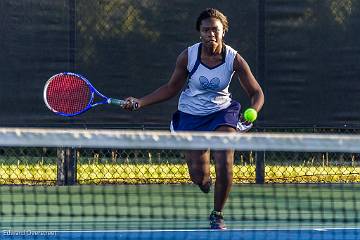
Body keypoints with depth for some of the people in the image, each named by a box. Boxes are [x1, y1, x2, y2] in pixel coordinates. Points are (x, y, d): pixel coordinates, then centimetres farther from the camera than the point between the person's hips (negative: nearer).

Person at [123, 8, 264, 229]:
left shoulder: (234, 59, -16)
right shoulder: (188, 56, -14)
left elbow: (257, 93, -10)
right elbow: (171, 89, -1)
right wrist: (140, 102, -8)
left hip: (221, 112, 0)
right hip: (191, 115, 0)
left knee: (225, 166, -19)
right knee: (198, 176, -3)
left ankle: (217, 215, 5)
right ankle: (206, 184, 39)